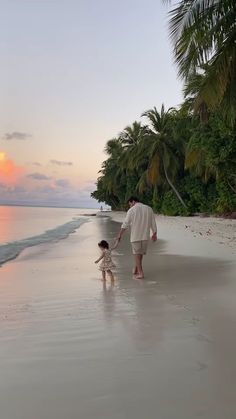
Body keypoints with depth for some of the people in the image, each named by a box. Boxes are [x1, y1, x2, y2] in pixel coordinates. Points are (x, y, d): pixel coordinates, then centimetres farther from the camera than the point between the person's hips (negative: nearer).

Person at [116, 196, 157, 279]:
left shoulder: (132, 210, -7)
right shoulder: (149, 209, 6)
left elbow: (125, 224, -8)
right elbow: (153, 223, 10)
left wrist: (120, 234, -1)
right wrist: (154, 234, 20)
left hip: (135, 236, -4)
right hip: (145, 236, 4)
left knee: (137, 254, 4)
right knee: (140, 253, 16)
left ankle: (140, 273, 0)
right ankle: (135, 270, 27)